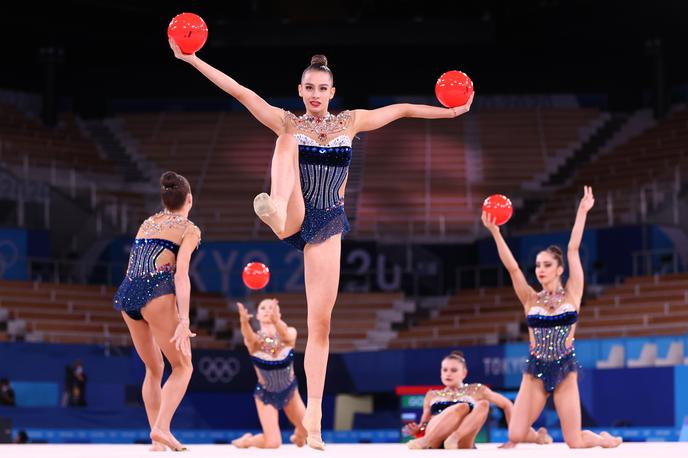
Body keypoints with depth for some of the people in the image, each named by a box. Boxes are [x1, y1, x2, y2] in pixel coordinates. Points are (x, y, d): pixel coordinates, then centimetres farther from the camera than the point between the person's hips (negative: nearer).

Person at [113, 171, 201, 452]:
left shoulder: (147, 223, 25)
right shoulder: (189, 229, 6)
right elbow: (181, 274, -8)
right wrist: (184, 320, -14)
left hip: (126, 294, 6)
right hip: (156, 292, -6)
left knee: (154, 370, 18)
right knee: (183, 367, 4)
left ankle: (156, 441, 12)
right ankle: (162, 428, -16)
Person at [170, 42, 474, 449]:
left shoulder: (350, 122, 10)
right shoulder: (287, 123, 3)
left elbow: (401, 109, 15)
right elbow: (240, 91, -5)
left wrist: (448, 111, 13)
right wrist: (192, 59, -13)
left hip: (327, 224, 2)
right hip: (294, 217, -2)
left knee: (321, 322, -3)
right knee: (288, 141, -29)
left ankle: (313, 415, 1)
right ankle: (277, 214, -60)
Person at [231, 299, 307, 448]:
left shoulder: (290, 333, -19)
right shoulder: (254, 340, -23)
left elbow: (286, 336, -43)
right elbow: (249, 338, -47)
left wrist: (276, 321, -67)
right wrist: (244, 322, -72)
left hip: (289, 390, 3)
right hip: (265, 394, -2)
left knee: (306, 431, 11)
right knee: (273, 443, -14)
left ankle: (297, 437, 49)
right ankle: (247, 440, 19)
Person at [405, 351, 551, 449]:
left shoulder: (476, 390, 22)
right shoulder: (432, 395, 25)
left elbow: (506, 405, 22)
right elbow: (424, 424, 26)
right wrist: (416, 430, 3)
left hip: (461, 445, 0)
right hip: (434, 442, 0)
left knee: (483, 404, -23)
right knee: (461, 407, -28)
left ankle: (454, 438, -45)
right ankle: (426, 442, -46)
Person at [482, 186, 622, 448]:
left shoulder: (571, 294, 1)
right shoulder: (531, 299, 4)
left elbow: (573, 249, -5)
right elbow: (512, 267, -8)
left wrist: (582, 212, -7)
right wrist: (495, 232, -18)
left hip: (565, 370, -1)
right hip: (535, 370, 1)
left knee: (574, 443, -3)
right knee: (515, 436, -13)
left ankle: (602, 439, 33)